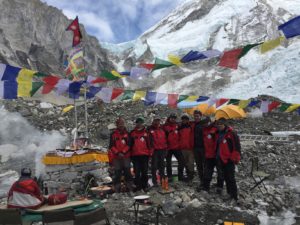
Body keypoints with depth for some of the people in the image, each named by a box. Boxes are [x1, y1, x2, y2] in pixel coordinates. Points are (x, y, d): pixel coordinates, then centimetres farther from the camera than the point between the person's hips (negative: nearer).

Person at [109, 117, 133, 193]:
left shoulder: (127, 134, 7)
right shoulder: (113, 134, 5)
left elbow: (128, 144, 2)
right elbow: (111, 146, 1)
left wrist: (123, 152, -10)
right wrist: (118, 153, -10)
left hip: (126, 156, 1)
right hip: (116, 157, 0)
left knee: (127, 171, 1)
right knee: (117, 172, 2)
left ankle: (129, 187, 8)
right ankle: (117, 188, 11)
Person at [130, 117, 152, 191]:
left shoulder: (146, 132, 6)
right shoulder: (132, 133, 8)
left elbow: (149, 143, 6)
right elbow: (130, 144, 11)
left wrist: (149, 153, 2)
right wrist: (130, 154, 8)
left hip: (145, 155, 0)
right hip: (135, 155, 1)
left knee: (145, 171, 5)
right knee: (137, 171, 3)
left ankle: (145, 185, 15)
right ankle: (138, 185, 13)